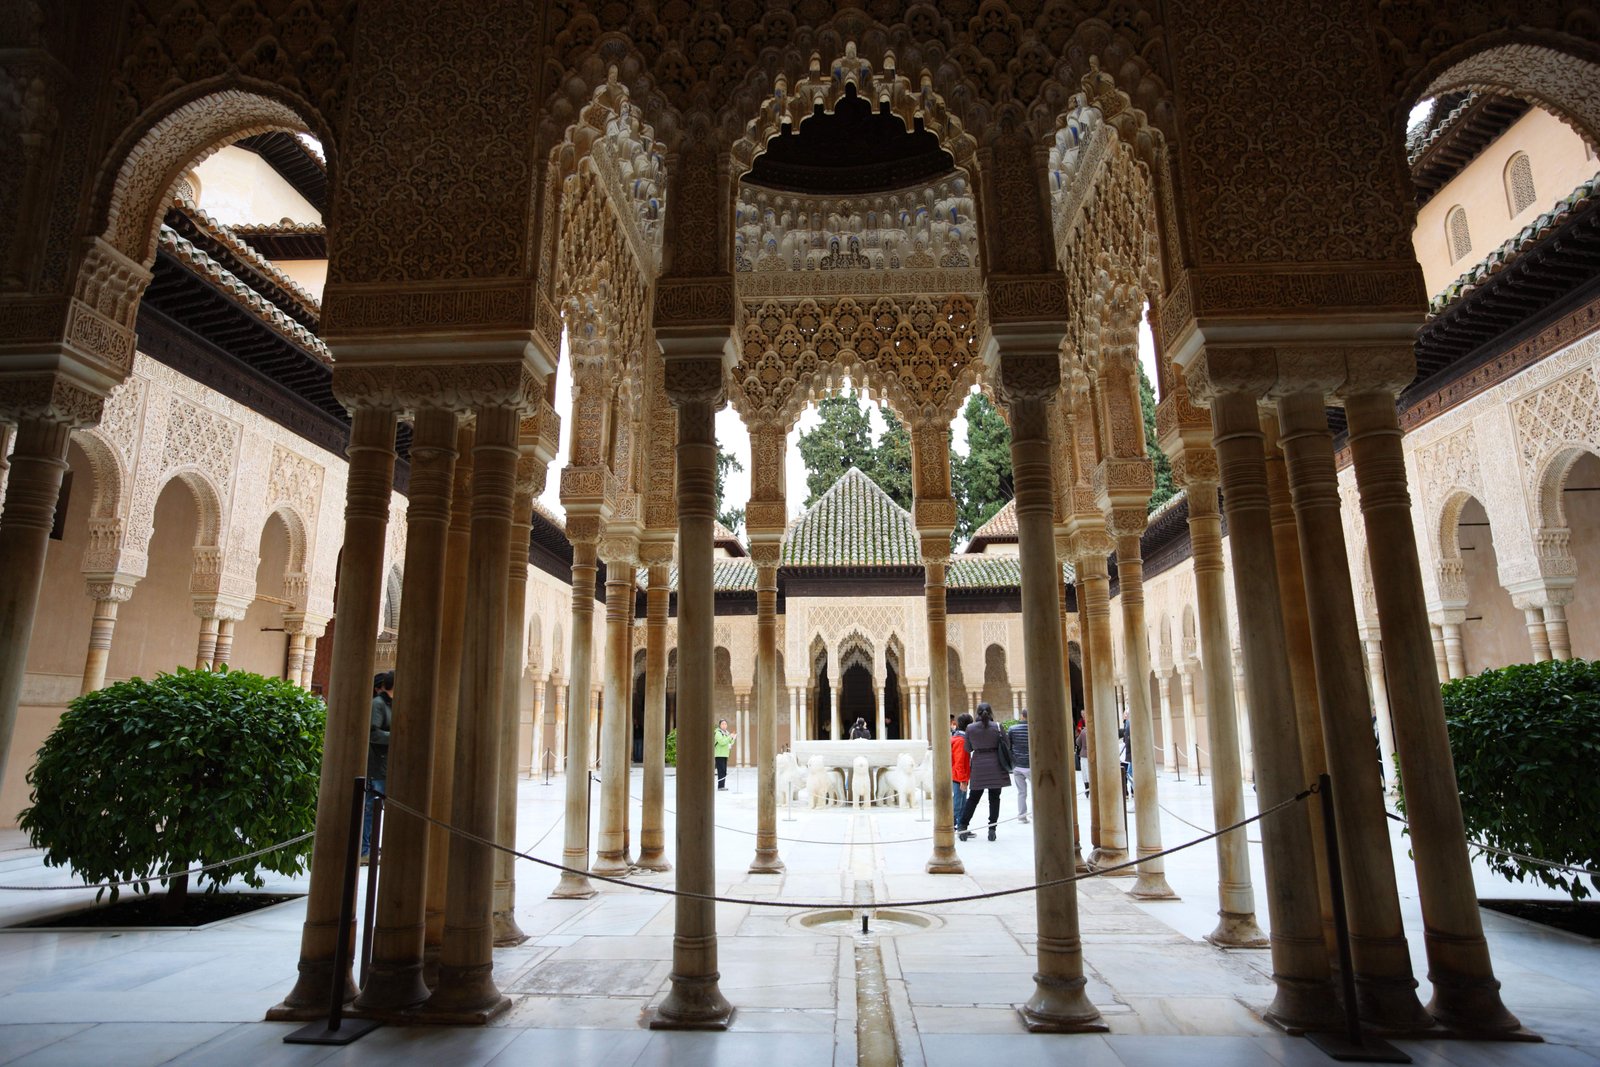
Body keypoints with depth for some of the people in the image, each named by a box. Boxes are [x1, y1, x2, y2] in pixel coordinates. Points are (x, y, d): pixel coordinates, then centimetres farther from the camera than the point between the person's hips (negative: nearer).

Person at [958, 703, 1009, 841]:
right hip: (996, 767, -1)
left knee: (973, 798, 11)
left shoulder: (970, 728, -3)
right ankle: (992, 829, 4)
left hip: (978, 767, 1)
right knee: (994, 798, 6)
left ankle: (962, 826, 7)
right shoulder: (997, 726, -7)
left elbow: (968, 748, 6)